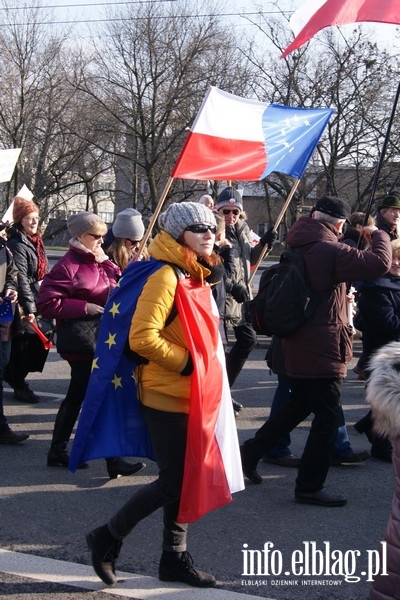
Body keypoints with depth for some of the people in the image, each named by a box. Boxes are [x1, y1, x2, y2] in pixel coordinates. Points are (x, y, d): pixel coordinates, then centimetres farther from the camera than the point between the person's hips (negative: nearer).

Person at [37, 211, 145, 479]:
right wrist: (85, 307, -20)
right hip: (82, 341, -9)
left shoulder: (99, 263, 12)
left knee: (77, 396, 16)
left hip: (102, 338, 9)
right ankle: (113, 460, -4)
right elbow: (47, 302, -18)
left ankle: (58, 451, 27)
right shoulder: (68, 265, -14)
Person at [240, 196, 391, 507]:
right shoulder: (330, 251, -18)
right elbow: (379, 263, -25)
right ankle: (310, 487, 7)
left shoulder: (297, 248, 9)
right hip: (324, 349, -9)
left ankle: (252, 450, 26)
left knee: (299, 405, 25)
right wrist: (379, 235, -7)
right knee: (327, 419, 1)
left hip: (297, 345, 9)